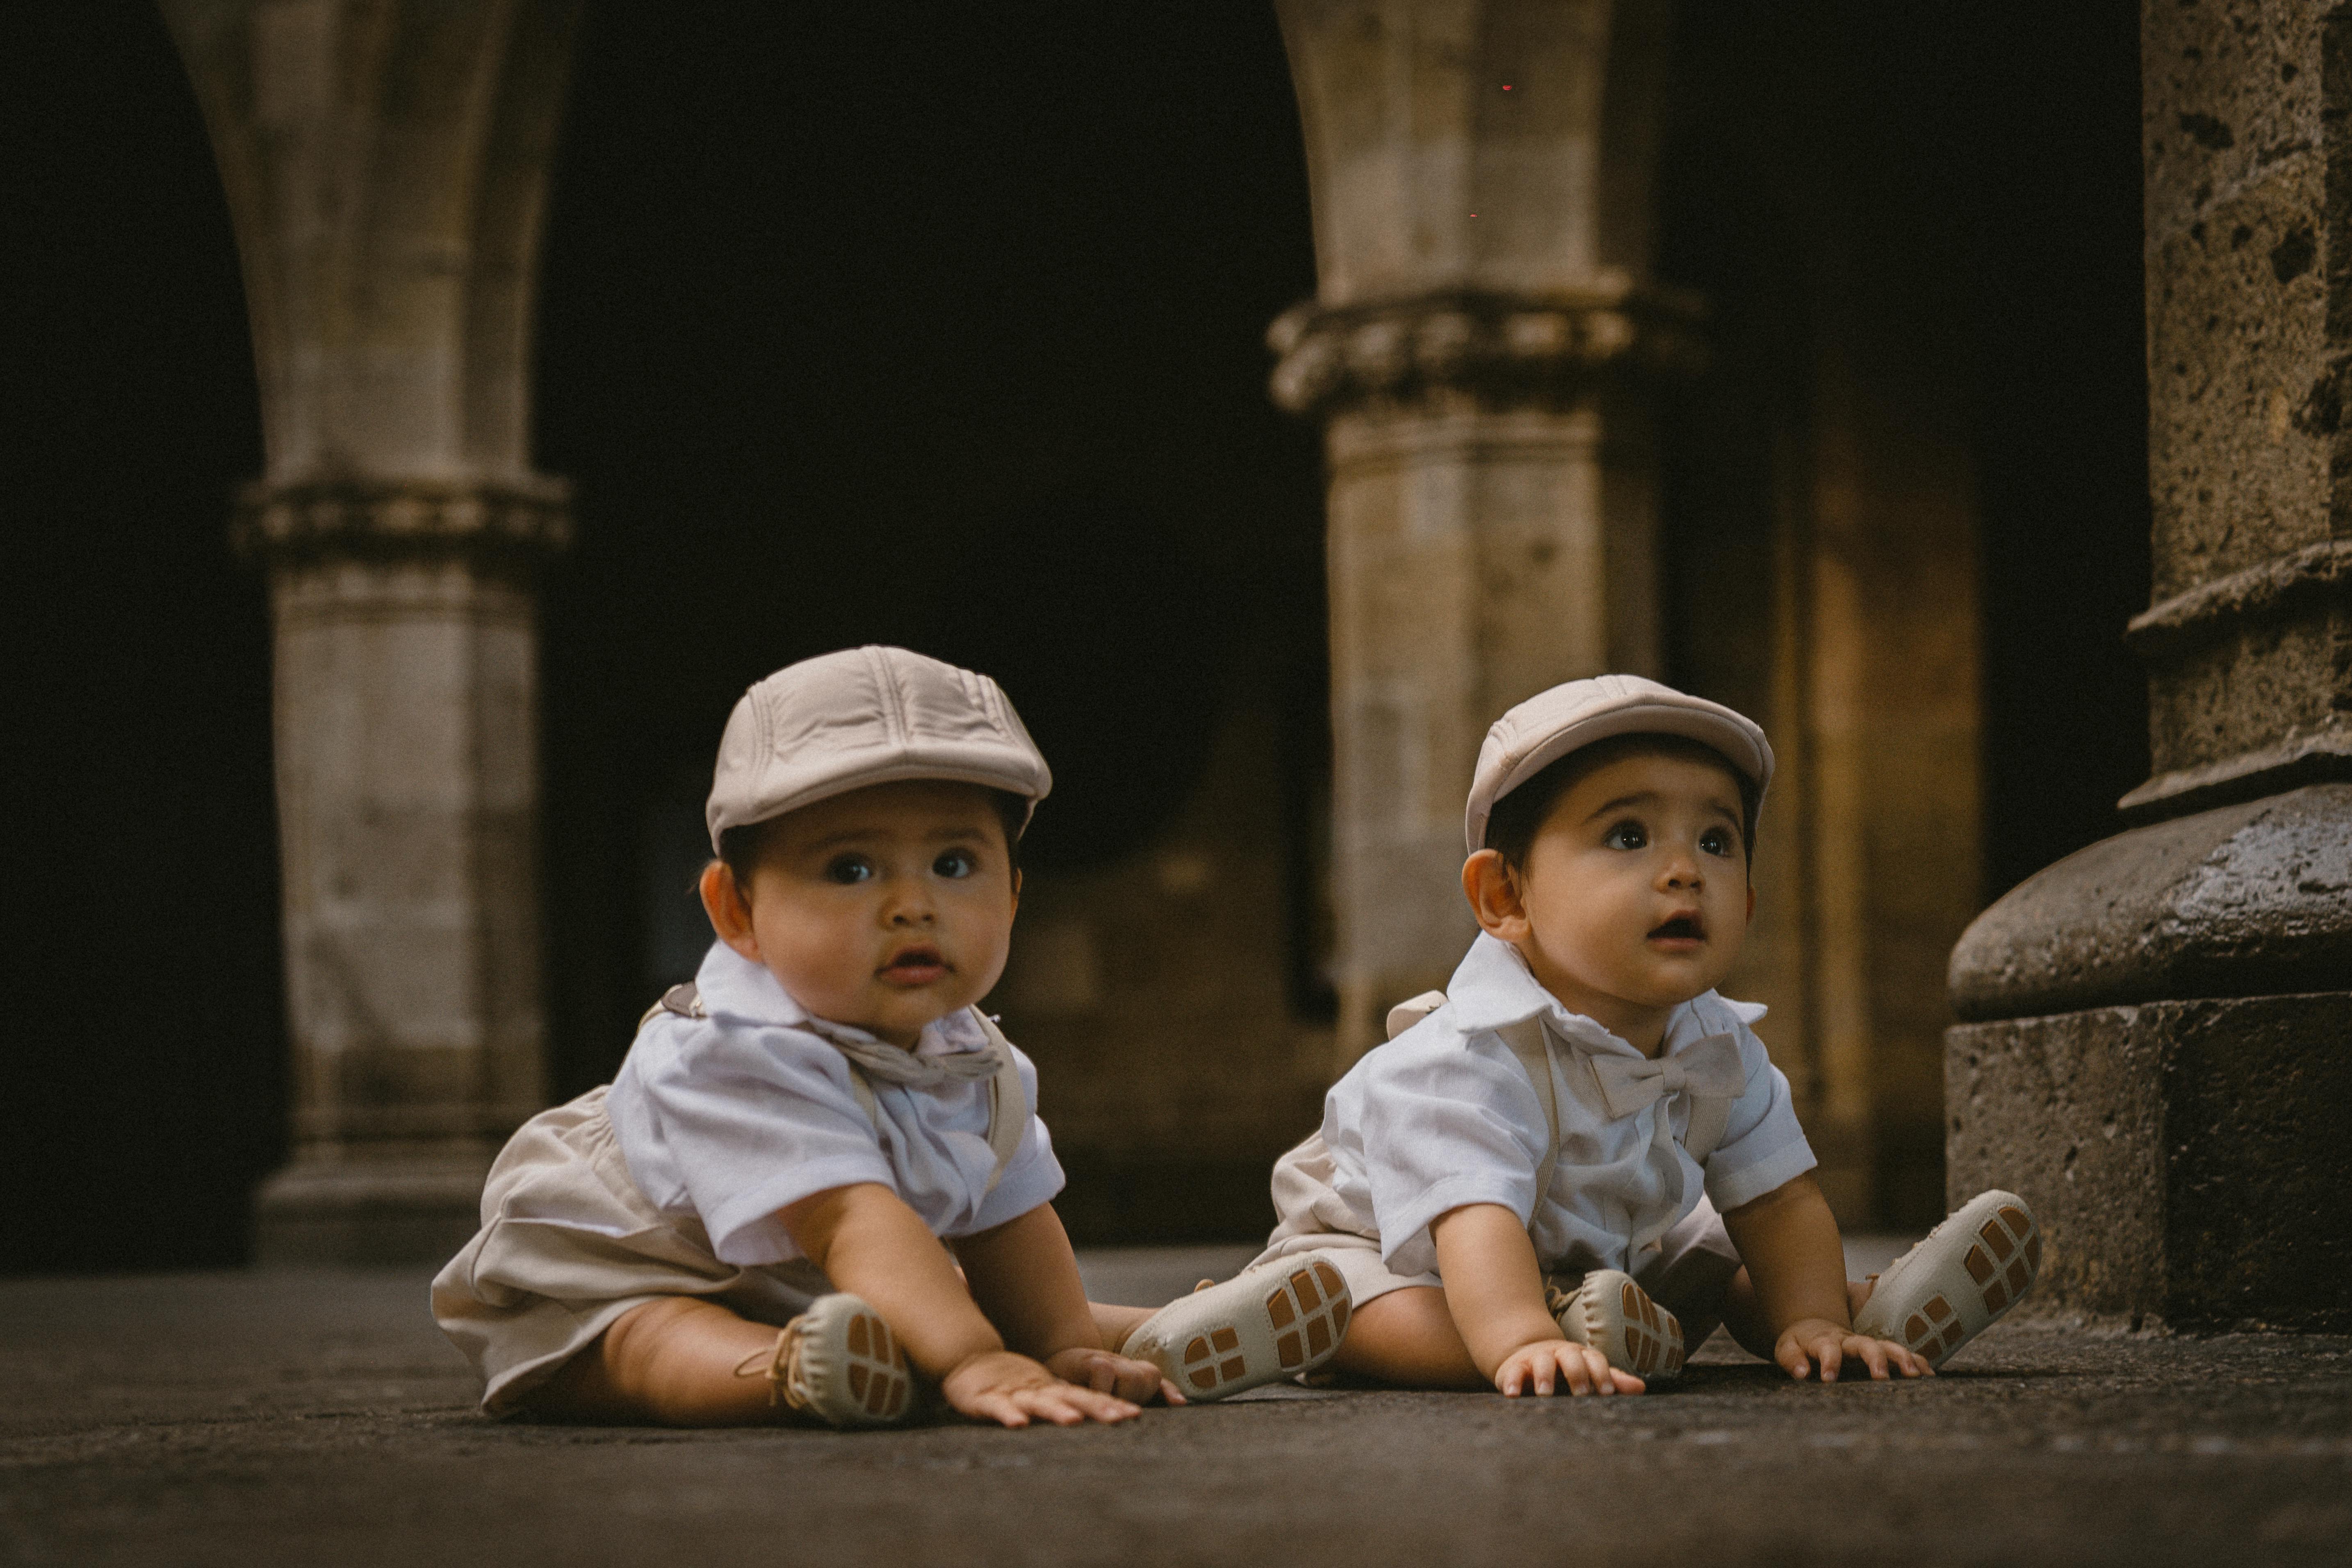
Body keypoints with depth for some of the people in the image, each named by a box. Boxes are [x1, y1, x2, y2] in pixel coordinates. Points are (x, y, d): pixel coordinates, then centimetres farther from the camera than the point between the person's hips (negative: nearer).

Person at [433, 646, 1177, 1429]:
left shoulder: (974, 1061, -9)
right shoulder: (743, 1060, -40)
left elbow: (1007, 1218, 4)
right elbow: (851, 1224, -51)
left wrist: (1068, 1347, -7)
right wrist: (971, 1363, -61)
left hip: (794, 1290, 9)